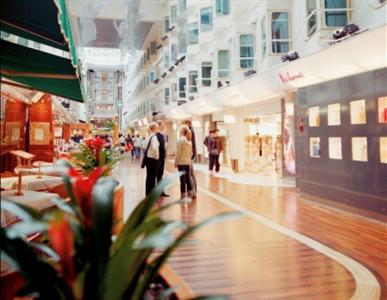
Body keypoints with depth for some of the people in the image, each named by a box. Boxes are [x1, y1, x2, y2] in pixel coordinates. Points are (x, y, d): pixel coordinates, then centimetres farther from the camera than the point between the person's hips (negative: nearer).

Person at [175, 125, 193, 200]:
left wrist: (176, 162, -7)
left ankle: (183, 197, 0)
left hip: (181, 162, -7)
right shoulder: (189, 140, 11)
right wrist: (189, 159, 17)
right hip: (188, 162, 7)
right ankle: (189, 195, 16)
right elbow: (191, 152, 13)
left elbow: (178, 152, -12)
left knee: (182, 179, -3)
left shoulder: (181, 139, -11)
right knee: (187, 178, 12)